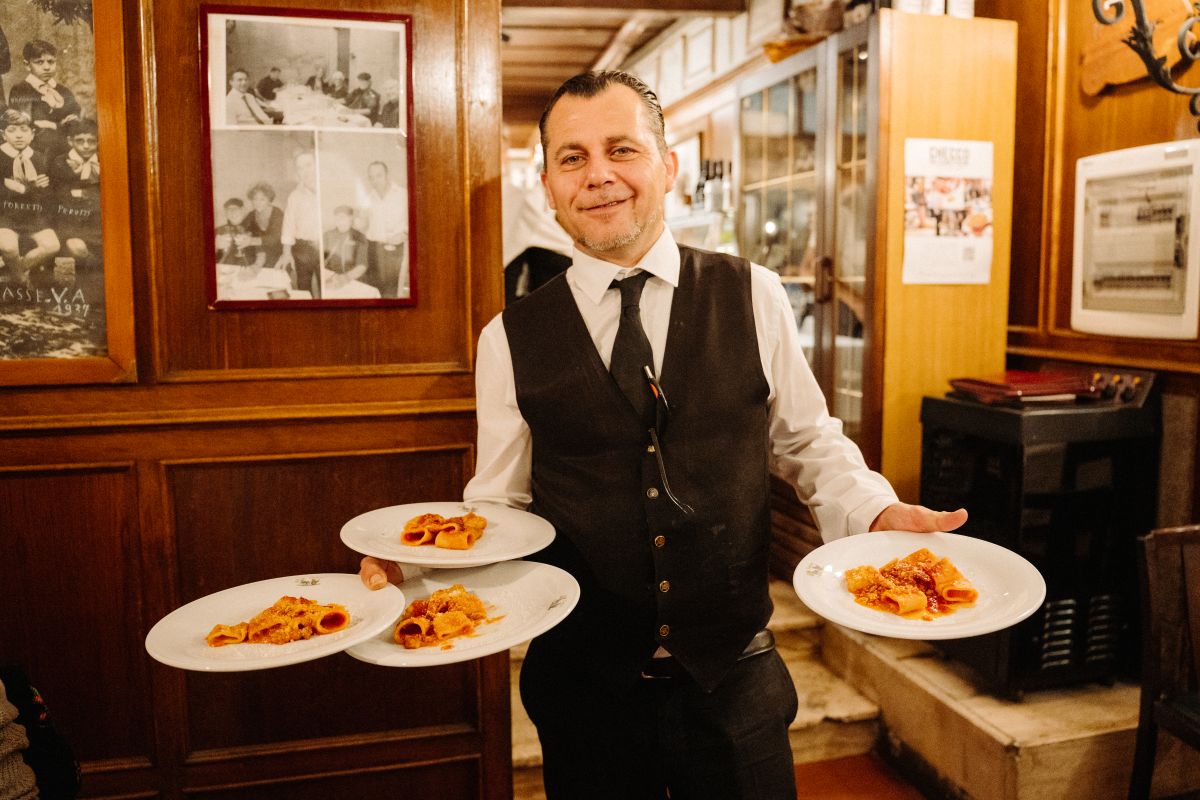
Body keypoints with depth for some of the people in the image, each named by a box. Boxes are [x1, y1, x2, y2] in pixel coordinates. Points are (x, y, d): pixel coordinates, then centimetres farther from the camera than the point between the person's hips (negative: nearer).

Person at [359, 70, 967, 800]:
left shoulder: (751, 297, -4)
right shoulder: (512, 340, -5)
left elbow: (809, 441, 6)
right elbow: (501, 499, 2)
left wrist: (878, 514, -11)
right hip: (583, 684, 0)